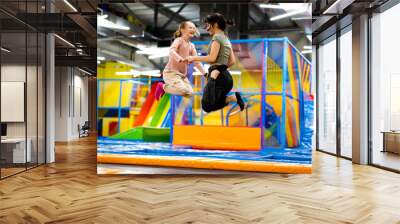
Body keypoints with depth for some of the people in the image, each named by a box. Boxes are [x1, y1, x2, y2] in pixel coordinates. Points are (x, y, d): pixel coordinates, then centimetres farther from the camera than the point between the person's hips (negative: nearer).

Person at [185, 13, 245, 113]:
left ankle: (233, 98, -18)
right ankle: (234, 97, -4)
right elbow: (232, 61, 19)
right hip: (225, 76, 9)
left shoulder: (217, 37, -5)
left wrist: (194, 58, -6)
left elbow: (212, 58, -16)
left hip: (217, 76, -9)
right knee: (213, 103, 13)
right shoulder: (226, 39, 21)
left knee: (207, 106, -10)